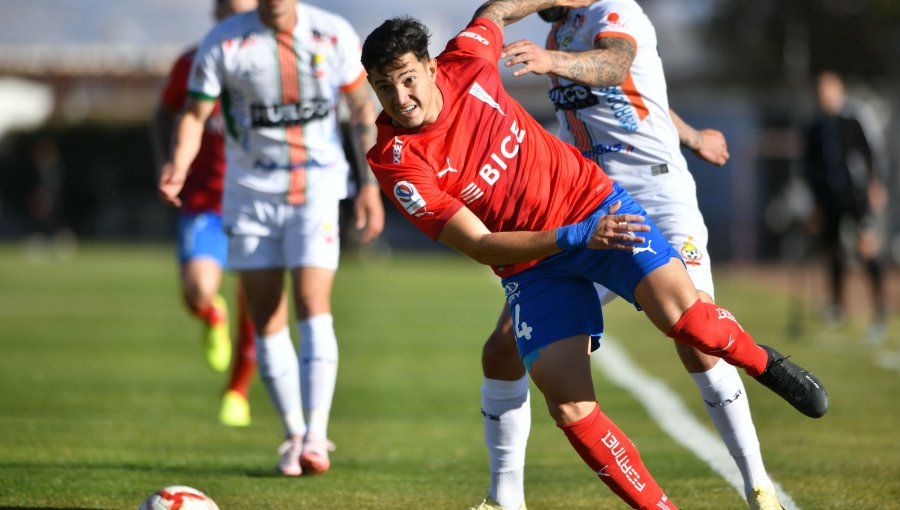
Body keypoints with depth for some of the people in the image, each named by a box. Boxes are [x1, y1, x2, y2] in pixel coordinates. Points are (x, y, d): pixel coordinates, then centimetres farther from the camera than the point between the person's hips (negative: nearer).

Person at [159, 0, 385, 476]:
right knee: (265, 316, 2)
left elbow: (362, 108, 6)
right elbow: (195, 114, -7)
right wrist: (179, 166, -27)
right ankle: (294, 433, 16)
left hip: (317, 188, -1)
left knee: (312, 304, -15)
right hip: (250, 191, 1)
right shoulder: (224, 42, -8)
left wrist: (370, 184, 2)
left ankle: (316, 437, -17)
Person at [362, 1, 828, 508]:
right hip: (531, 265, -1)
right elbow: (479, 244, -21)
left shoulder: (464, 62, -12)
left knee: (680, 313, -23)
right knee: (569, 406, -15)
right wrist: (574, 239, -29)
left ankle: (760, 361, 10)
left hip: (590, 202, 1)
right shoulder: (395, 162, -19)